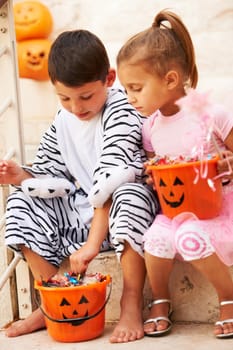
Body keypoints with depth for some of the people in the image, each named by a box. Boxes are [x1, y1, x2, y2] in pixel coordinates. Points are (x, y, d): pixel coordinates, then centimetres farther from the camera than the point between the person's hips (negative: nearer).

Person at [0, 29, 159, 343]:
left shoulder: (120, 114, -18)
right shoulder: (63, 121, 4)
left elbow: (109, 184, -27)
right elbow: (53, 177, 7)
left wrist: (92, 244, -32)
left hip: (118, 210, -7)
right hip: (81, 212, 7)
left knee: (130, 196, -39)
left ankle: (132, 303, -27)